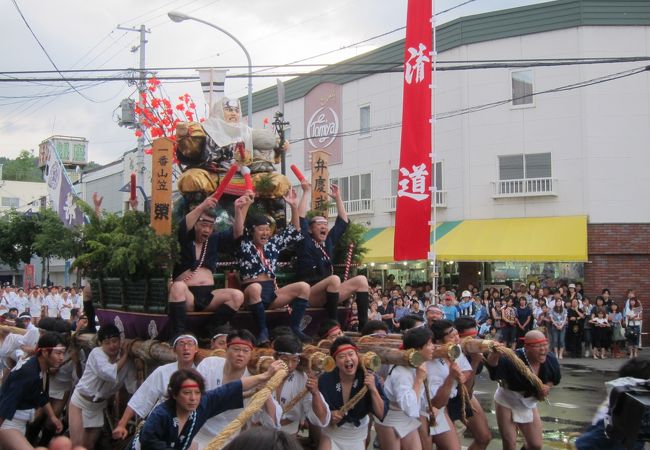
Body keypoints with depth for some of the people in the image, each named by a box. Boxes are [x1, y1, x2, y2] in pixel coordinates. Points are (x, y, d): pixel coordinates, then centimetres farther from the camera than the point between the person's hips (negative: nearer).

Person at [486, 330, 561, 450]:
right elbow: (492, 366, -54)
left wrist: (547, 388, -19)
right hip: (507, 403, -5)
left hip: (528, 404, 5)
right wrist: (495, 354, -76)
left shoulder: (551, 360, -18)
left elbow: (554, 380, 2)